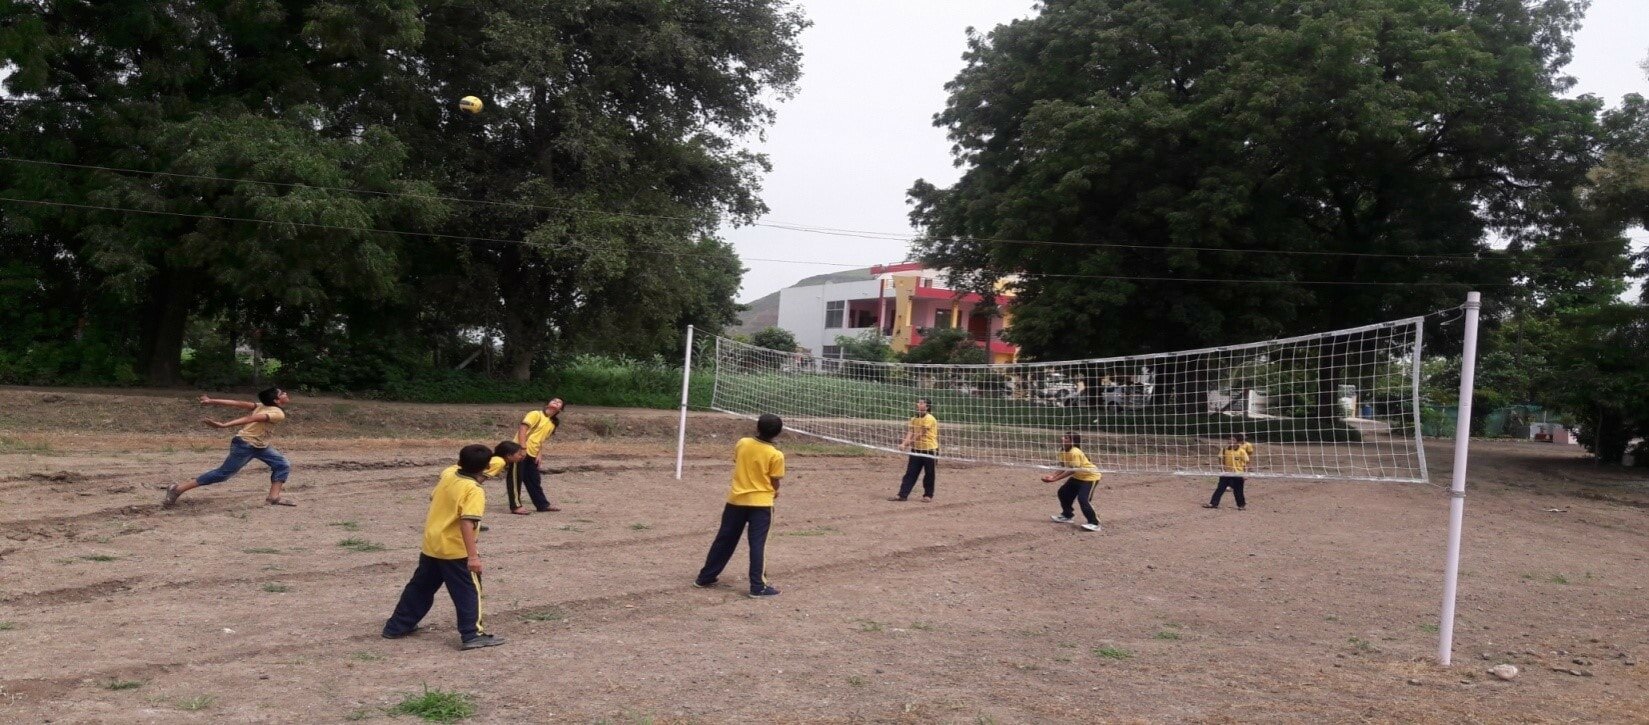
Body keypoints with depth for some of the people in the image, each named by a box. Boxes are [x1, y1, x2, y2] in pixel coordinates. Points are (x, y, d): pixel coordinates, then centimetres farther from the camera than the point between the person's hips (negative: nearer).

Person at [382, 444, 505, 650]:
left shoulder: (447, 475, 3)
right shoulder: (474, 491, -19)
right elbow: (467, 523, -30)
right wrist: (473, 555, -33)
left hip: (430, 546, 8)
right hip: (455, 550, -8)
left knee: (420, 587, 22)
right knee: (469, 592, 1)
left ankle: (397, 626, 32)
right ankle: (473, 635, 0)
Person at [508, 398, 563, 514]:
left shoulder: (553, 424, 14)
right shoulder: (536, 414, -8)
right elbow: (522, 428, -16)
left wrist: (539, 454, 7)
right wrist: (523, 448, -22)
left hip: (532, 455, 8)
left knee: (534, 480, 15)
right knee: (516, 479, -2)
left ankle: (542, 504, 22)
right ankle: (516, 506, 1)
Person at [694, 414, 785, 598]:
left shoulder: (742, 443, -2)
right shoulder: (776, 455, -12)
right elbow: (775, 482, -7)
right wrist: (773, 492, 16)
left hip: (736, 500, 4)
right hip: (761, 503, -4)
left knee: (724, 540, 14)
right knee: (757, 544, 0)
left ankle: (705, 577, 24)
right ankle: (758, 587, 1)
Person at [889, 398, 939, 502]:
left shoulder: (929, 419, -14)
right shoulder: (914, 419, 8)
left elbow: (920, 434, -15)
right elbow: (910, 432, -2)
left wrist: (909, 443, -11)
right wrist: (904, 443, -19)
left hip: (929, 450, -6)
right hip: (916, 450, 6)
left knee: (928, 474, 5)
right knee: (910, 473, 3)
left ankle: (928, 495, 17)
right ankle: (902, 494, 3)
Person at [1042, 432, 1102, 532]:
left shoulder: (1075, 453, -32)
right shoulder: (1062, 452, -5)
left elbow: (1072, 470, -32)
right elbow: (1064, 468, -3)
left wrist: (1055, 479, -34)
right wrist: (1052, 475, -19)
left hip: (1090, 476, -10)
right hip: (1078, 476, 10)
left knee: (1083, 499, -23)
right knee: (1063, 492, 14)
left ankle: (1094, 523, -15)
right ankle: (1067, 515, 32)